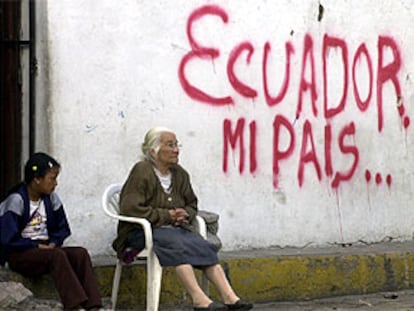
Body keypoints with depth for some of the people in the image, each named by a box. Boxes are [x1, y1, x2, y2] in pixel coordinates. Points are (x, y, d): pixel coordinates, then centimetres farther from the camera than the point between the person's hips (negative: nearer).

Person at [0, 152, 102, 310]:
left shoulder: (51, 199, 7)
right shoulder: (16, 200, -12)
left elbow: (61, 229, 16)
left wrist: (53, 243, -4)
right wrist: (37, 246, -16)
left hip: (45, 249, 6)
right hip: (19, 255, -6)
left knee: (80, 253, -20)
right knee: (57, 255, -34)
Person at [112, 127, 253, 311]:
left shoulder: (180, 174, 14)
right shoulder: (142, 171, -7)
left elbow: (192, 204, 27)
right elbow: (129, 208, -16)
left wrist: (185, 214, 1)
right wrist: (166, 215, -14)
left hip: (175, 228, 6)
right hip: (142, 231, -6)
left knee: (203, 246, -22)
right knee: (177, 244, -35)